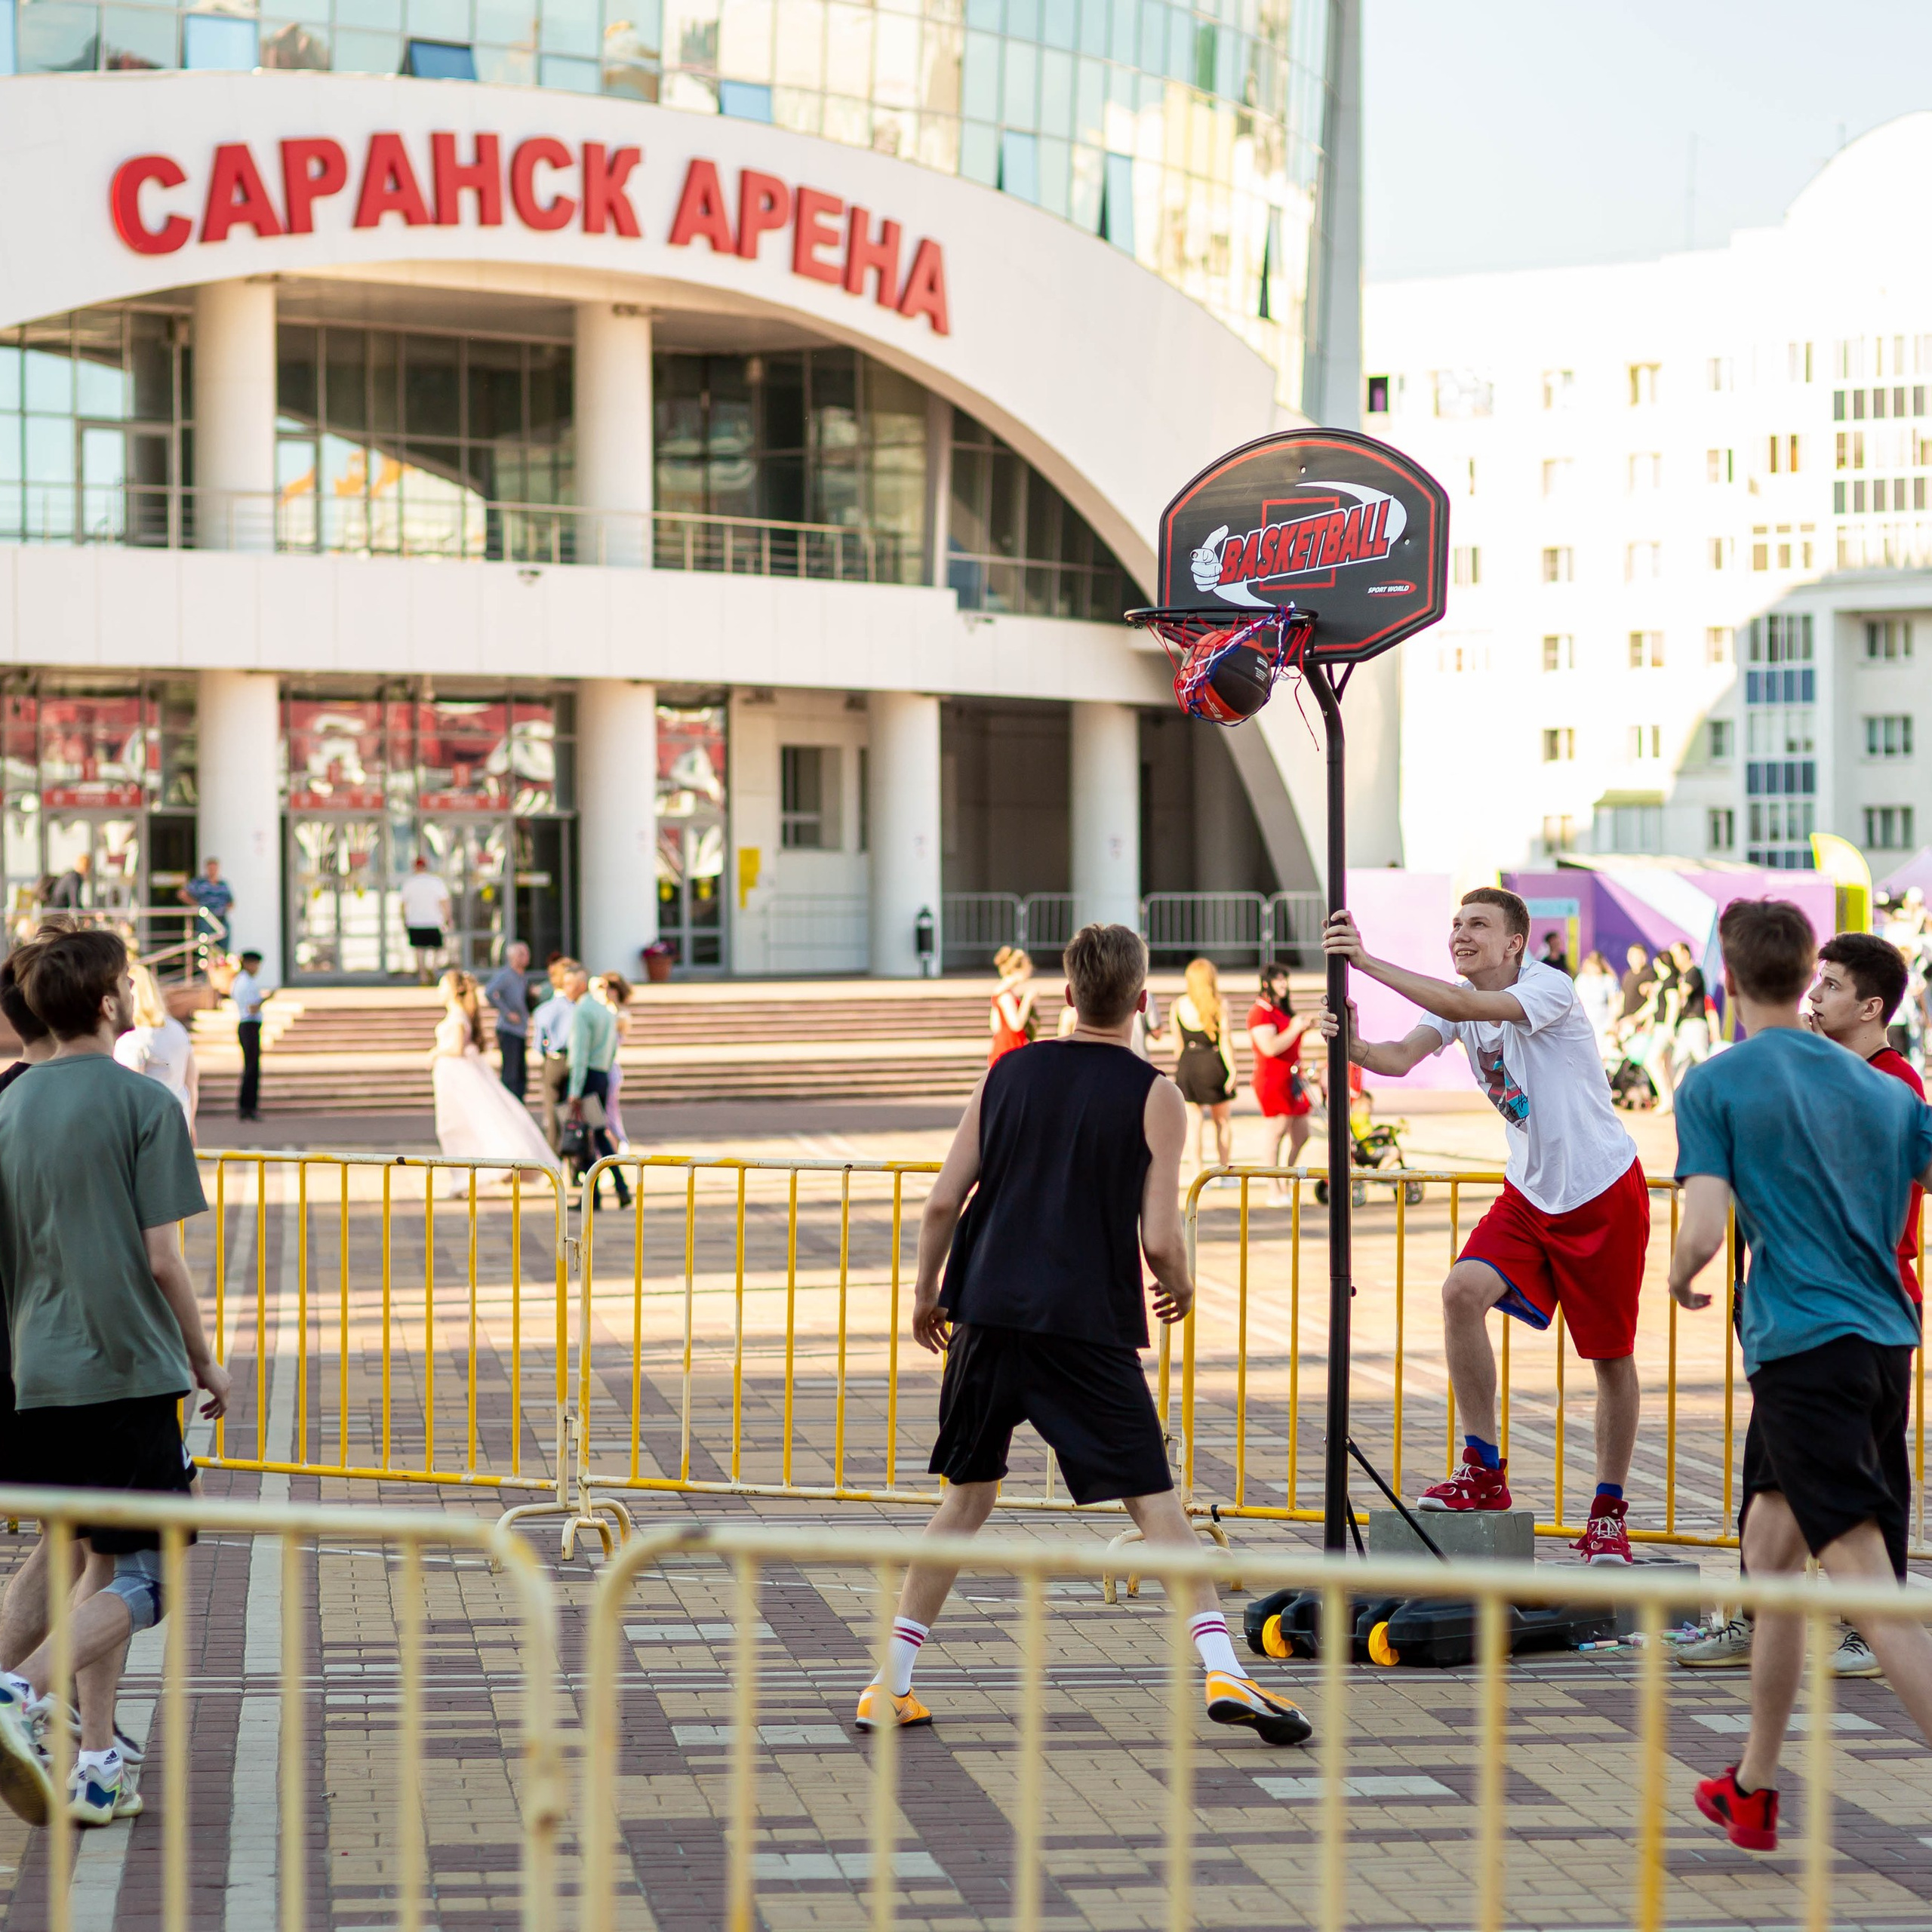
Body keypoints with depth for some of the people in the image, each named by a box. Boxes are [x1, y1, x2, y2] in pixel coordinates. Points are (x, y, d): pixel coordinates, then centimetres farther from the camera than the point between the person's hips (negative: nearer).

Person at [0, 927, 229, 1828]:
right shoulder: (143, 1103, -8)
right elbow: (162, 1258, -10)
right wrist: (205, 1363, 2)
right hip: (128, 1371, -6)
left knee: (99, 1565, 16)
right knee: (140, 1582, -2)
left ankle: (95, 1765, 13)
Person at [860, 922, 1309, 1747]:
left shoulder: (1006, 1073, 9)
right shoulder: (1154, 1096, -1)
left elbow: (943, 1201, 7)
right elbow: (1159, 1241, -6)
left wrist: (927, 1292, 21)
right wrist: (1181, 1286, 15)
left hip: (989, 1314, 4)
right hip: (1087, 1324, -4)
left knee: (968, 1495, 15)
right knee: (1155, 1498, 1)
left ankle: (891, 1686, 15)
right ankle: (1222, 1670, -10)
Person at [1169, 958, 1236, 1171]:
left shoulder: (1177, 1006, 0)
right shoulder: (1219, 1006, -7)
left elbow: (1177, 1043, 5)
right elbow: (1225, 1042, -9)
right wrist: (1232, 1070, -5)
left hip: (1187, 1065, 2)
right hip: (1213, 1063, -2)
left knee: (1196, 1121, 7)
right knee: (1221, 1121, 13)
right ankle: (1224, 1170, 18)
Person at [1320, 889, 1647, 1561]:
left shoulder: (1550, 989, -21)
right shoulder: (1457, 1002, 0)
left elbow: (1465, 1006, -39)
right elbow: (1402, 1056, -17)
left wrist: (1369, 962, -44)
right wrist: (1355, 1046, -39)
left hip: (1605, 1190, -5)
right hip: (1531, 1193, 5)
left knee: (1612, 1357, 3)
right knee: (1464, 1289, -19)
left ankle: (1609, 1513, 19)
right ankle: (1483, 1473, -10)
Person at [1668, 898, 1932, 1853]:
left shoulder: (1715, 1085, -5)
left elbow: (1704, 1231, -13)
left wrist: (1679, 1279, 7)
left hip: (1801, 1347, -7)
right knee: (1771, 1552, 21)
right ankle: (1752, 1791, 31)